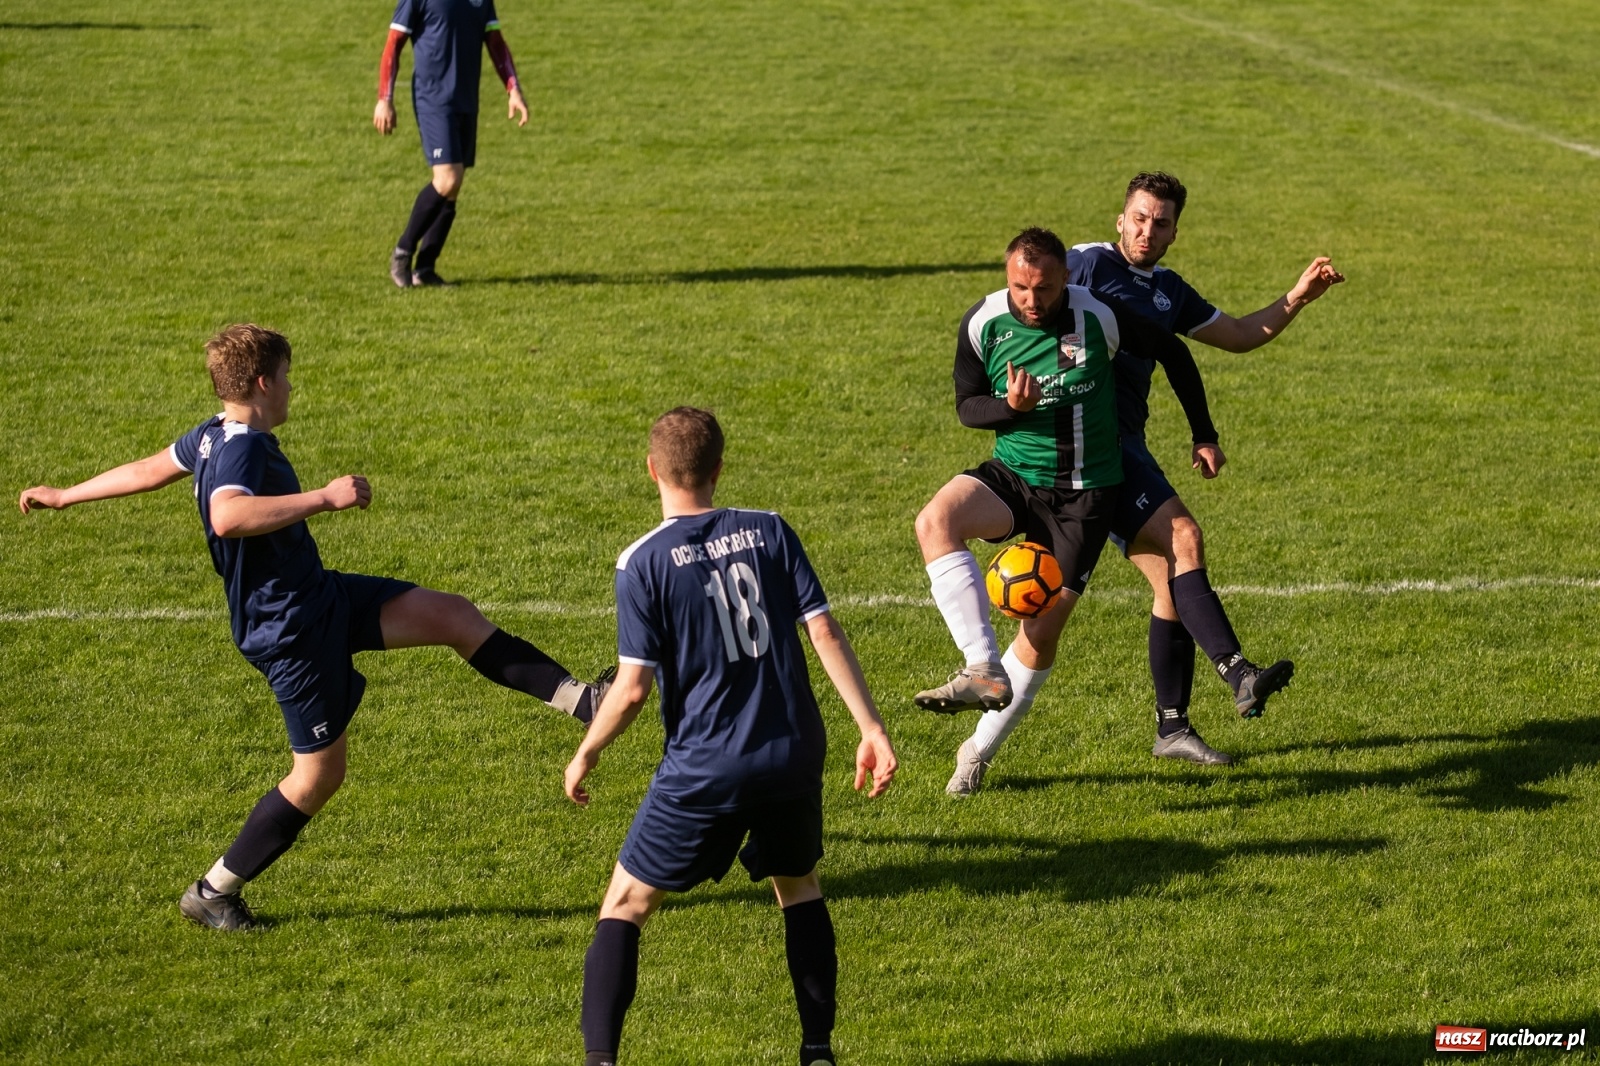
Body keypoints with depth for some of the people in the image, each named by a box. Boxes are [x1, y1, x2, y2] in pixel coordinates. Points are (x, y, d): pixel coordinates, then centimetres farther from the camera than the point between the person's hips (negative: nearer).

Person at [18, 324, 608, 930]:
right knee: (319, 775, 1)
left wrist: (64, 496, 34)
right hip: (292, 633, -10)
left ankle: (579, 699, 3)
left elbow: (146, 471, 19)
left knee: (454, 617, 3)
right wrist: (325, 499, -43)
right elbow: (228, 516, -46)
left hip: (321, 597, 10)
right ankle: (212, 894, 13)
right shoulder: (241, 447, -25)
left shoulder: (213, 437, 5)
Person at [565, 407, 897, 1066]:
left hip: (703, 770, -3)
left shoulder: (643, 561, -7)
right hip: (794, 757, 3)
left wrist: (584, 757, 5)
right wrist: (871, 728, -1)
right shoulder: (769, 532, 2)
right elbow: (825, 632, -3)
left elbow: (632, 688, -10)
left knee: (625, 906, 9)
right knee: (799, 889, 27)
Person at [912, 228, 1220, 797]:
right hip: (1013, 476, 2)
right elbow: (967, 406, 2)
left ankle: (979, 752, 13)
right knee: (935, 521, -30)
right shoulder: (983, 323, -10)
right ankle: (984, 671, -34)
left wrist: (1203, 434, 9)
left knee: (1044, 624, -4)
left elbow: (1172, 352, 2)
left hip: (1085, 494, -2)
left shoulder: (1098, 317, -14)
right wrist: (1011, 406, -21)